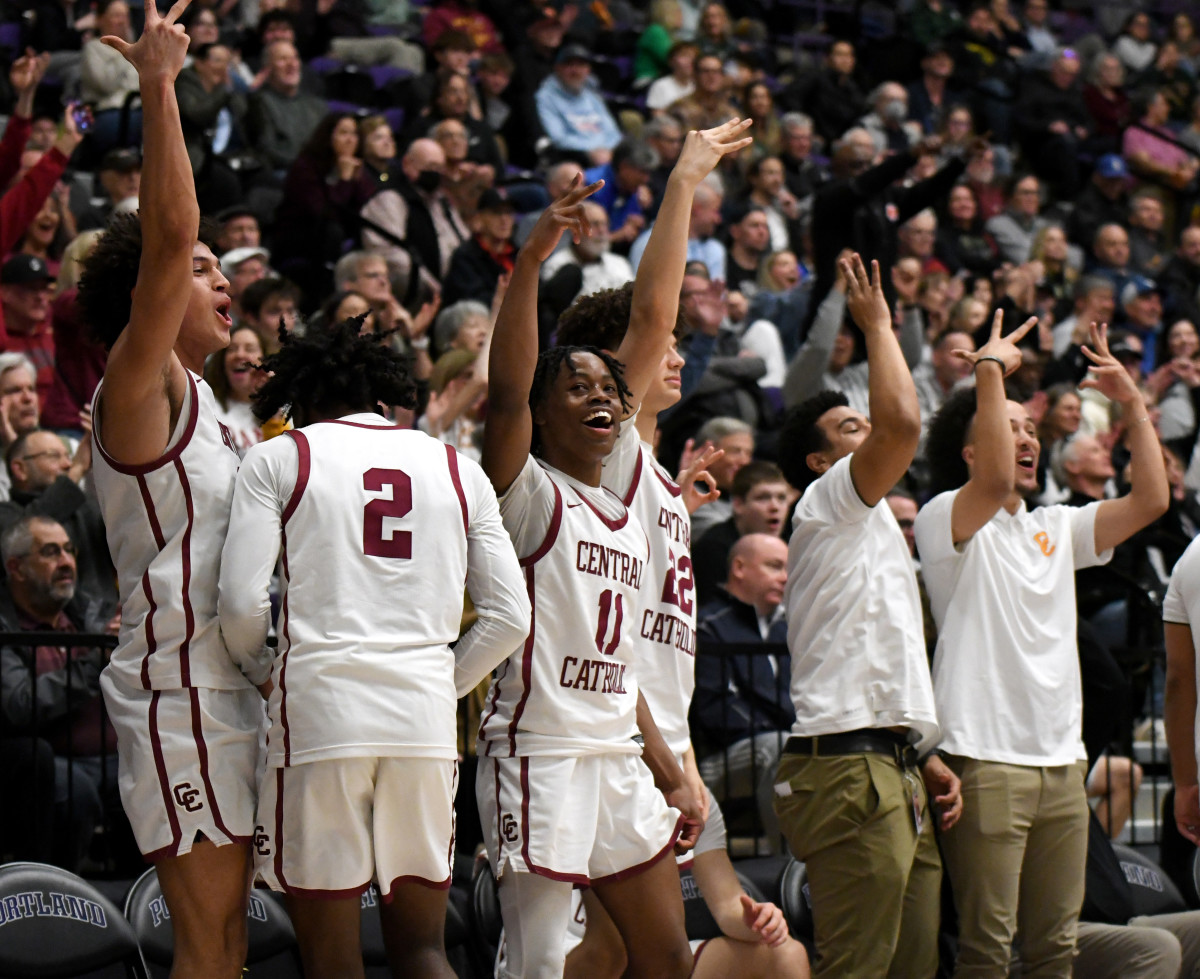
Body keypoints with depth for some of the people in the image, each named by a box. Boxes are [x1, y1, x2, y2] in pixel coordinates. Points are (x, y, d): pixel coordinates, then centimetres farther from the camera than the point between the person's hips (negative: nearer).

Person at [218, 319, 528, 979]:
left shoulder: (278, 459, 6)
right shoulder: (457, 469, 15)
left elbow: (242, 604, -4)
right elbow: (509, 617, 10)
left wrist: (259, 669, 16)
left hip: (319, 706, -3)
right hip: (426, 718, 3)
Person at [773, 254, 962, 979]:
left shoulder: (870, 528, 29)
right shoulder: (825, 505, 0)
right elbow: (902, 424, -19)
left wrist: (926, 760, 19)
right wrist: (879, 325, -5)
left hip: (894, 774, 10)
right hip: (850, 770, -10)